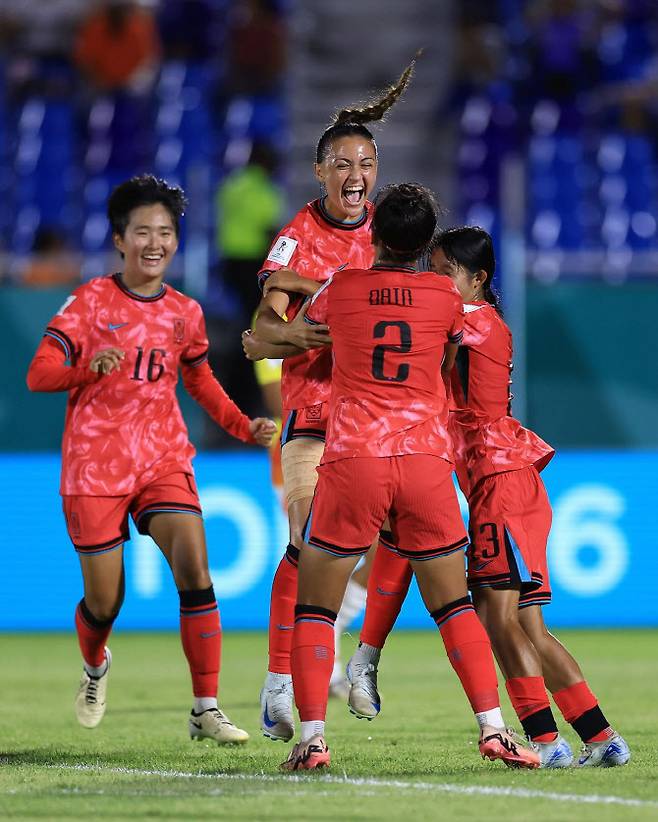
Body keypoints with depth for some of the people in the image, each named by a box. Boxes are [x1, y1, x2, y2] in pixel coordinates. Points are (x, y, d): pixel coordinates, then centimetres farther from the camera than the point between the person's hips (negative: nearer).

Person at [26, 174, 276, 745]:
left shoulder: (184, 312, 7)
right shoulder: (91, 302, -6)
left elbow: (201, 381, 22)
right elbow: (38, 374, -11)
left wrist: (244, 426, 7)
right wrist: (90, 368, -31)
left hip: (164, 461, 3)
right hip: (94, 464, -3)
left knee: (195, 570, -18)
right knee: (105, 601, 2)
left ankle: (206, 710, -13)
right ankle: (95, 667, 39)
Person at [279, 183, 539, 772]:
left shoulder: (340, 289, 4)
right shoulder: (446, 297, 7)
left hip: (353, 460, -2)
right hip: (427, 459, 2)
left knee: (314, 606, 8)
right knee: (453, 604, 13)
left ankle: (312, 739, -2)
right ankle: (493, 728, 3)